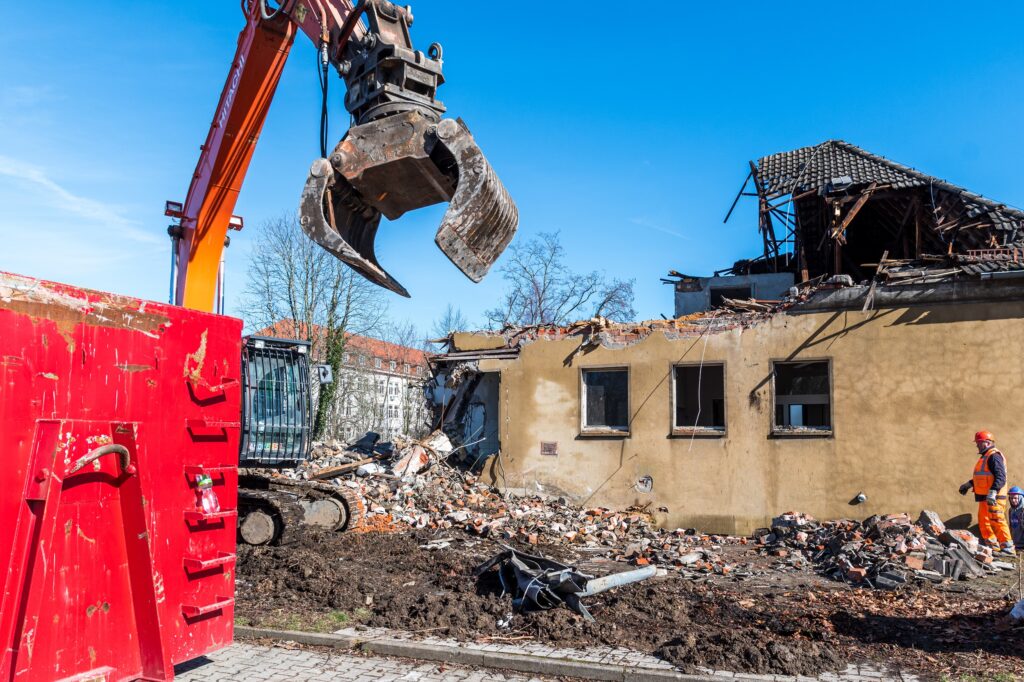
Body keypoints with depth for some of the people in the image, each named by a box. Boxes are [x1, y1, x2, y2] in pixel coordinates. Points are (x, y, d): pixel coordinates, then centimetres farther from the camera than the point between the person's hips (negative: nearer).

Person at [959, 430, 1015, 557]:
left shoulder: (994, 456, -13)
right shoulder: (985, 456, 19)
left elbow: (1000, 477, -23)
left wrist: (992, 492, -32)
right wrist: (969, 484, 25)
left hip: (994, 498, -11)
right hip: (985, 497, 11)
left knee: (997, 521, -11)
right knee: (983, 522, 14)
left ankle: (1008, 548, -8)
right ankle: (993, 547, 21)